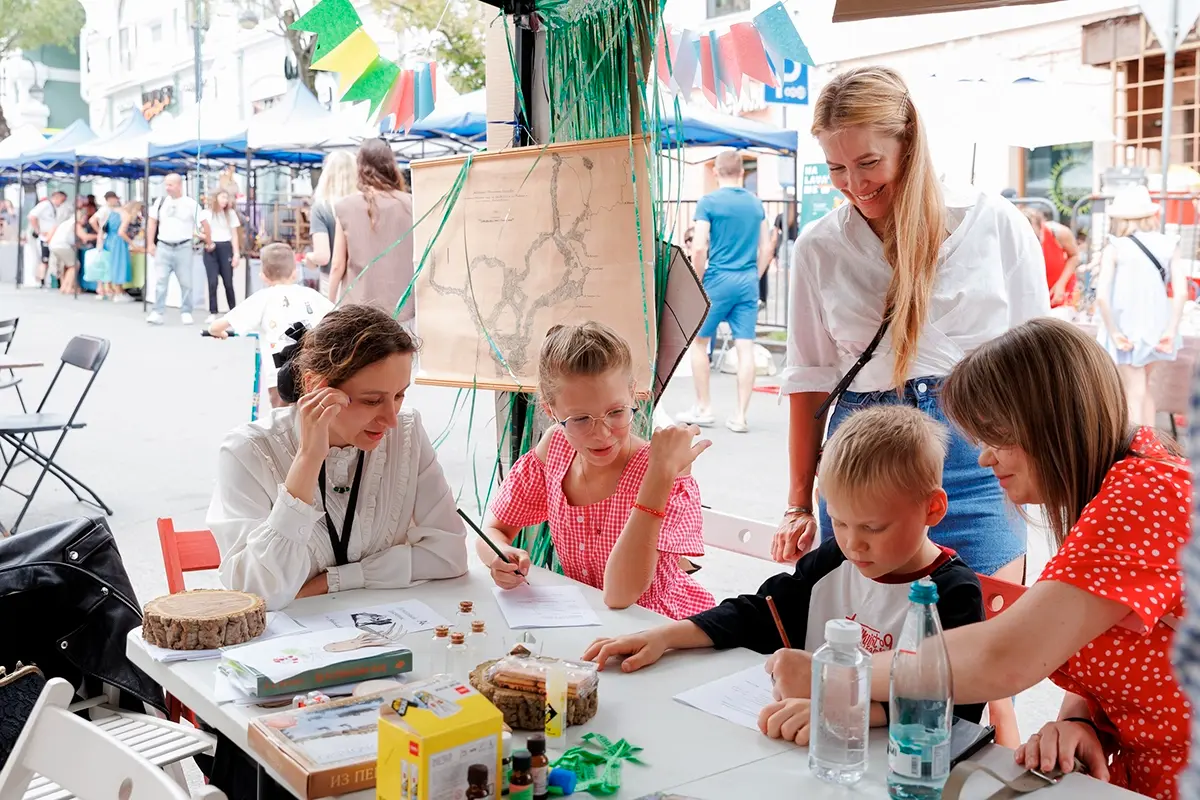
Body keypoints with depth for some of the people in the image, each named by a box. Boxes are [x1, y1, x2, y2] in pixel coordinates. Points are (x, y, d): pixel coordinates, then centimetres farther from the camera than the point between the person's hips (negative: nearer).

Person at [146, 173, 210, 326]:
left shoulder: (191, 204, -4)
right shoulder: (160, 202, 6)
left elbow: (205, 224, 2)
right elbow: (153, 223, 12)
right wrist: (150, 244, 6)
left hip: (183, 247, -2)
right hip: (163, 247, 2)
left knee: (185, 282, 5)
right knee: (161, 280, 0)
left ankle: (186, 313, 15)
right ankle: (157, 313, 0)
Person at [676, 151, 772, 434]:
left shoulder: (709, 202, -6)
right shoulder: (756, 203, 9)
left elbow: (699, 248, -13)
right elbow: (766, 248, 10)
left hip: (719, 280, -4)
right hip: (748, 283, 4)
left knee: (698, 341, 12)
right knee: (745, 348, 3)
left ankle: (704, 409, 15)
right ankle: (740, 416, 4)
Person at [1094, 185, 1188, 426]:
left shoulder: (1114, 248, -10)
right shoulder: (1168, 244, 0)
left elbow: (1102, 296, -21)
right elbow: (1181, 292, -9)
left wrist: (1113, 333, -13)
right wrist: (1171, 331, -6)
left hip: (1127, 331, -4)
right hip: (1156, 328, 4)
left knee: (1134, 395, 6)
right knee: (1143, 389, 24)